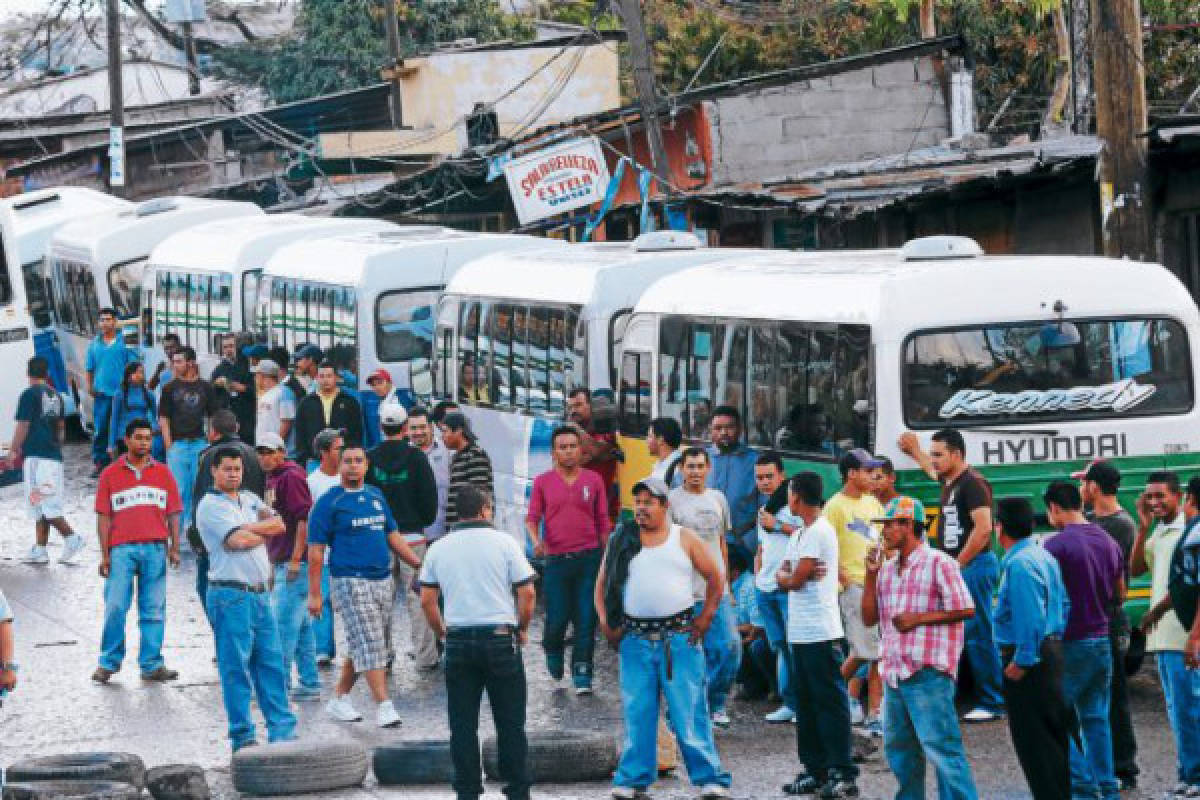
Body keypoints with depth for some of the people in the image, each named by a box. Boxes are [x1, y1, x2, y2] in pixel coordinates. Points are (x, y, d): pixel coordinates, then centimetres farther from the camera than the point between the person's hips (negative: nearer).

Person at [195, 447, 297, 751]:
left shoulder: (250, 499, 18)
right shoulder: (210, 506, -5)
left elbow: (279, 525, 7)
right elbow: (237, 541, -16)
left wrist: (250, 528, -7)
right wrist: (265, 533, 2)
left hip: (260, 592, 7)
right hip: (231, 594, -7)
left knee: (272, 663, 7)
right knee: (236, 668, -3)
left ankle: (283, 732, 10)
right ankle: (242, 736, 1)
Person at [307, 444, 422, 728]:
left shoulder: (376, 496, 14)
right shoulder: (329, 502, -4)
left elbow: (392, 536, 21)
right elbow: (315, 550, -5)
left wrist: (419, 564, 13)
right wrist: (314, 594, -9)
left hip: (382, 580, 6)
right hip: (350, 582, -6)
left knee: (363, 646, 11)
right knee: (368, 644, -12)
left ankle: (339, 699, 23)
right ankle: (383, 706, -15)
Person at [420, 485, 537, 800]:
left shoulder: (439, 548, 5)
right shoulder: (503, 543, -3)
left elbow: (427, 600, 3)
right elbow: (527, 593, -5)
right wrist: (521, 629, 9)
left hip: (458, 642, 2)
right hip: (501, 639, -2)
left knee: (463, 724, 7)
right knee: (510, 722, 5)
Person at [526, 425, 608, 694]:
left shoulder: (593, 480, 6)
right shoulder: (543, 482, 4)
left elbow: (603, 521, 10)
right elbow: (532, 518, 4)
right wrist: (536, 541, -16)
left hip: (589, 558, 0)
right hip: (556, 559, 0)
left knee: (586, 619, -3)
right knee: (557, 618, 0)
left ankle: (582, 673, 3)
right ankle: (553, 650, 32)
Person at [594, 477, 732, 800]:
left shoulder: (684, 539, 6)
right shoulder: (621, 541, 10)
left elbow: (715, 578, 10)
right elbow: (602, 584, 13)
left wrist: (705, 617, 1)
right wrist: (605, 622, 0)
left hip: (679, 637, -2)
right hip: (635, 638, 2)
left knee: (689, 711, -5)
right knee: (637, 713, 3)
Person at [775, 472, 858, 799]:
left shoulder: (819, 532, -12)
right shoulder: (800, 534, 18)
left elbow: (796, 580, -16)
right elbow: (782, 576, 12)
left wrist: (791, 577, 5)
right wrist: (791, 576, -7)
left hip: (819, 633, -10)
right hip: (800, 633, 10)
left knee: (830, 701, -8)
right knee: (805, 701, 11)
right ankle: (816, 770, 16)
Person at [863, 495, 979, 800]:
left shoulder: (937, 563, -6)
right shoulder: (887, 569, 16)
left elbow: (965, 609, -11)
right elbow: (869, 618, 14)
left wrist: (918, 619, -14)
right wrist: (871, 575, 3)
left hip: (928, 673, -8)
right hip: (894, 672, 8)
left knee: (941, 746, -12)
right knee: (898, 748, 15)